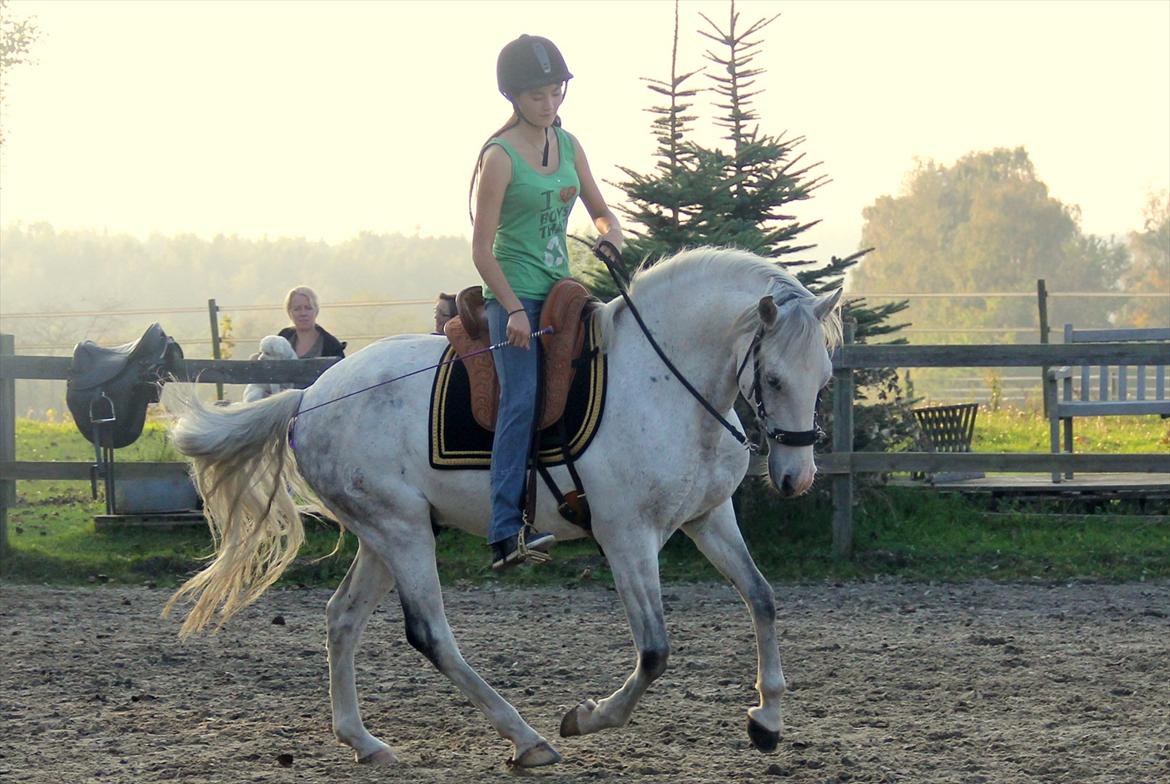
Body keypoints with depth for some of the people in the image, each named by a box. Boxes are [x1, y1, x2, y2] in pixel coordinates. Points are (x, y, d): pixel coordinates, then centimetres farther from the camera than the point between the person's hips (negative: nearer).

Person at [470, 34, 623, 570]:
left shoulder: (568, 145, 11)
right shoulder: (499, 157, -9)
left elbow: (601, 212, 21)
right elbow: (482, 248, -13)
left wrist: (613, 240, -2)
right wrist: (514, 310, -22)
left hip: (560, 291, 8)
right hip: (514, 296, -8)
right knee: (522, 400, -18)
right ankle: (506, 533, -26)